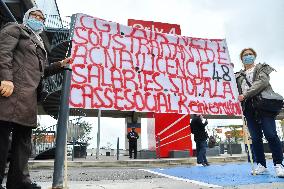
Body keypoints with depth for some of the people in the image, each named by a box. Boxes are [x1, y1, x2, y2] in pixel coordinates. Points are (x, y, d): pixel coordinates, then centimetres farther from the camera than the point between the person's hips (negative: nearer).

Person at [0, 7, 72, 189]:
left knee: (23, 139, 5)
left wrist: (60, 65, 15)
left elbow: (42, 71, 29)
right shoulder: (15, 28, 10)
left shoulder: (39, 45, 32)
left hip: (28, 97, 9)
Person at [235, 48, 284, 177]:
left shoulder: (262, 68, 14)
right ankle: (261, 165, 7)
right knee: (255, 137, 1)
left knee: (270, 134, -11)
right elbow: (237, 91, 17)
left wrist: (245, 95, -15)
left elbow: (263, 82, -6)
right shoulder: (239, 75, 23)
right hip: (248, 107, 3)